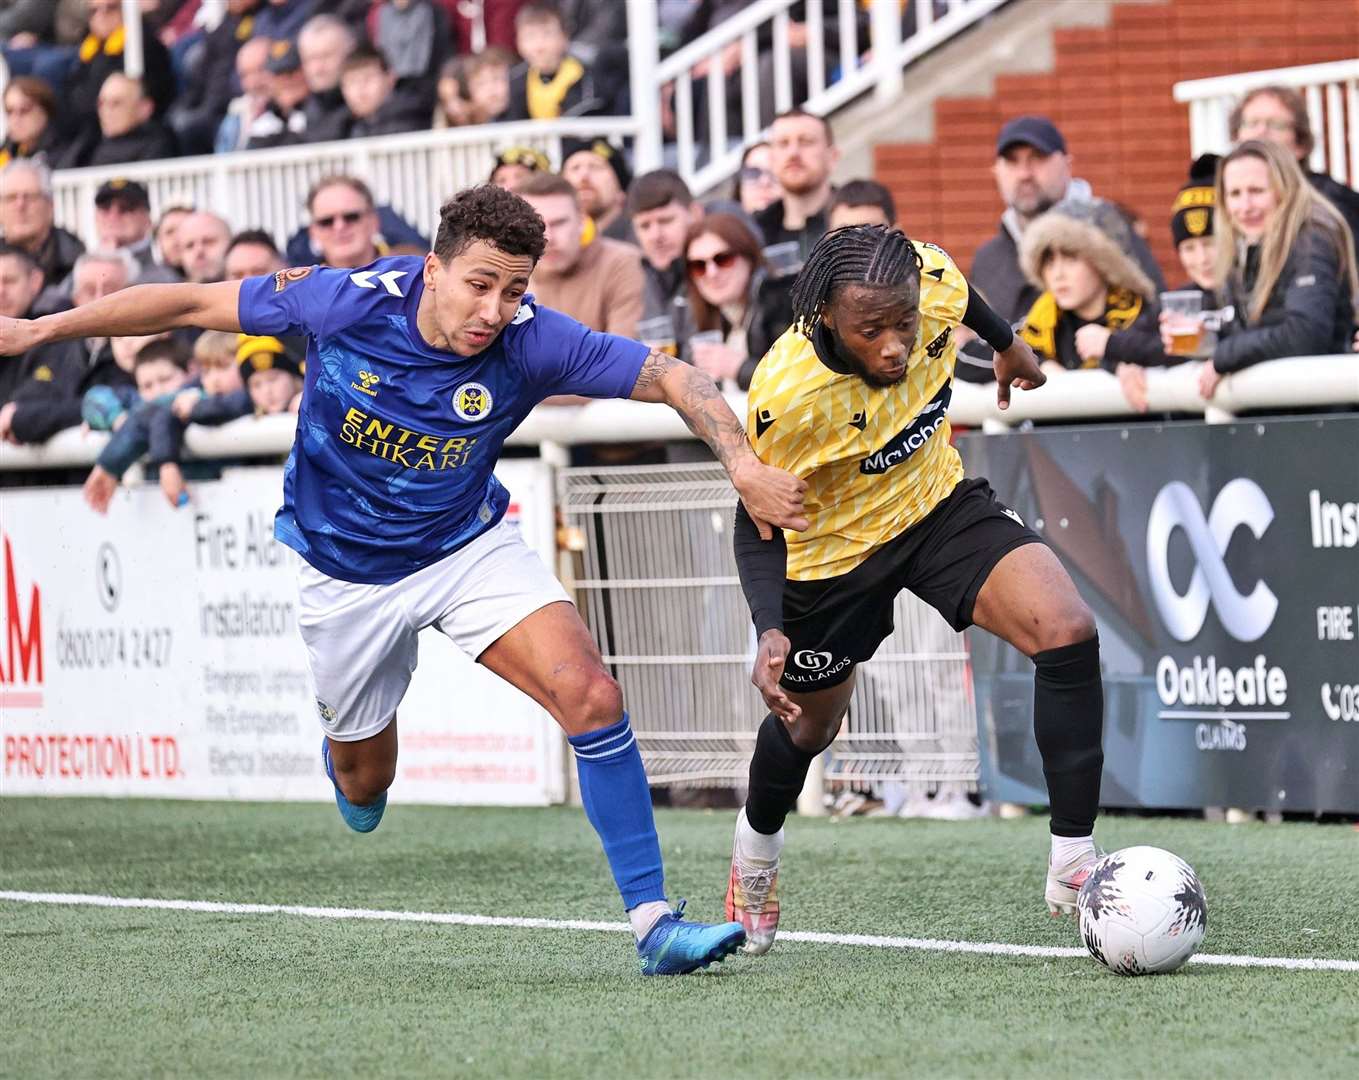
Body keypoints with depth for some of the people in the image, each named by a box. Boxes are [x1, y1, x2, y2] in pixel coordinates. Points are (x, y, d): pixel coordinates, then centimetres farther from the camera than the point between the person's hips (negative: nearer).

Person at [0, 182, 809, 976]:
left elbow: (673, 377, -20)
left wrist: (746, 468, -36)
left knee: (591, 696, -22)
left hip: (470, 545, 0)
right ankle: (348, 739, 55)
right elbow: (194, 305, -14)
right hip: (347, 573, 0)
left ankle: (652, 921, -17)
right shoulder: (346, 304, -26)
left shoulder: (531, 342, -25)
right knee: (365, 786, 14)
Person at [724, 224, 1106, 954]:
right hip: (835, 549, -3)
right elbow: (757, 520, -21)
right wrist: (770, 634, -35)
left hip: (940, 504, 3)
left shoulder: (935, 284, -27)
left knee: (1069, 634, -22)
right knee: (808, 725, 19)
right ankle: (756, 845, 57)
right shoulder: (785, 396, -37)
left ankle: (1073, 866, -11)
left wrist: (1007, 344, 22)